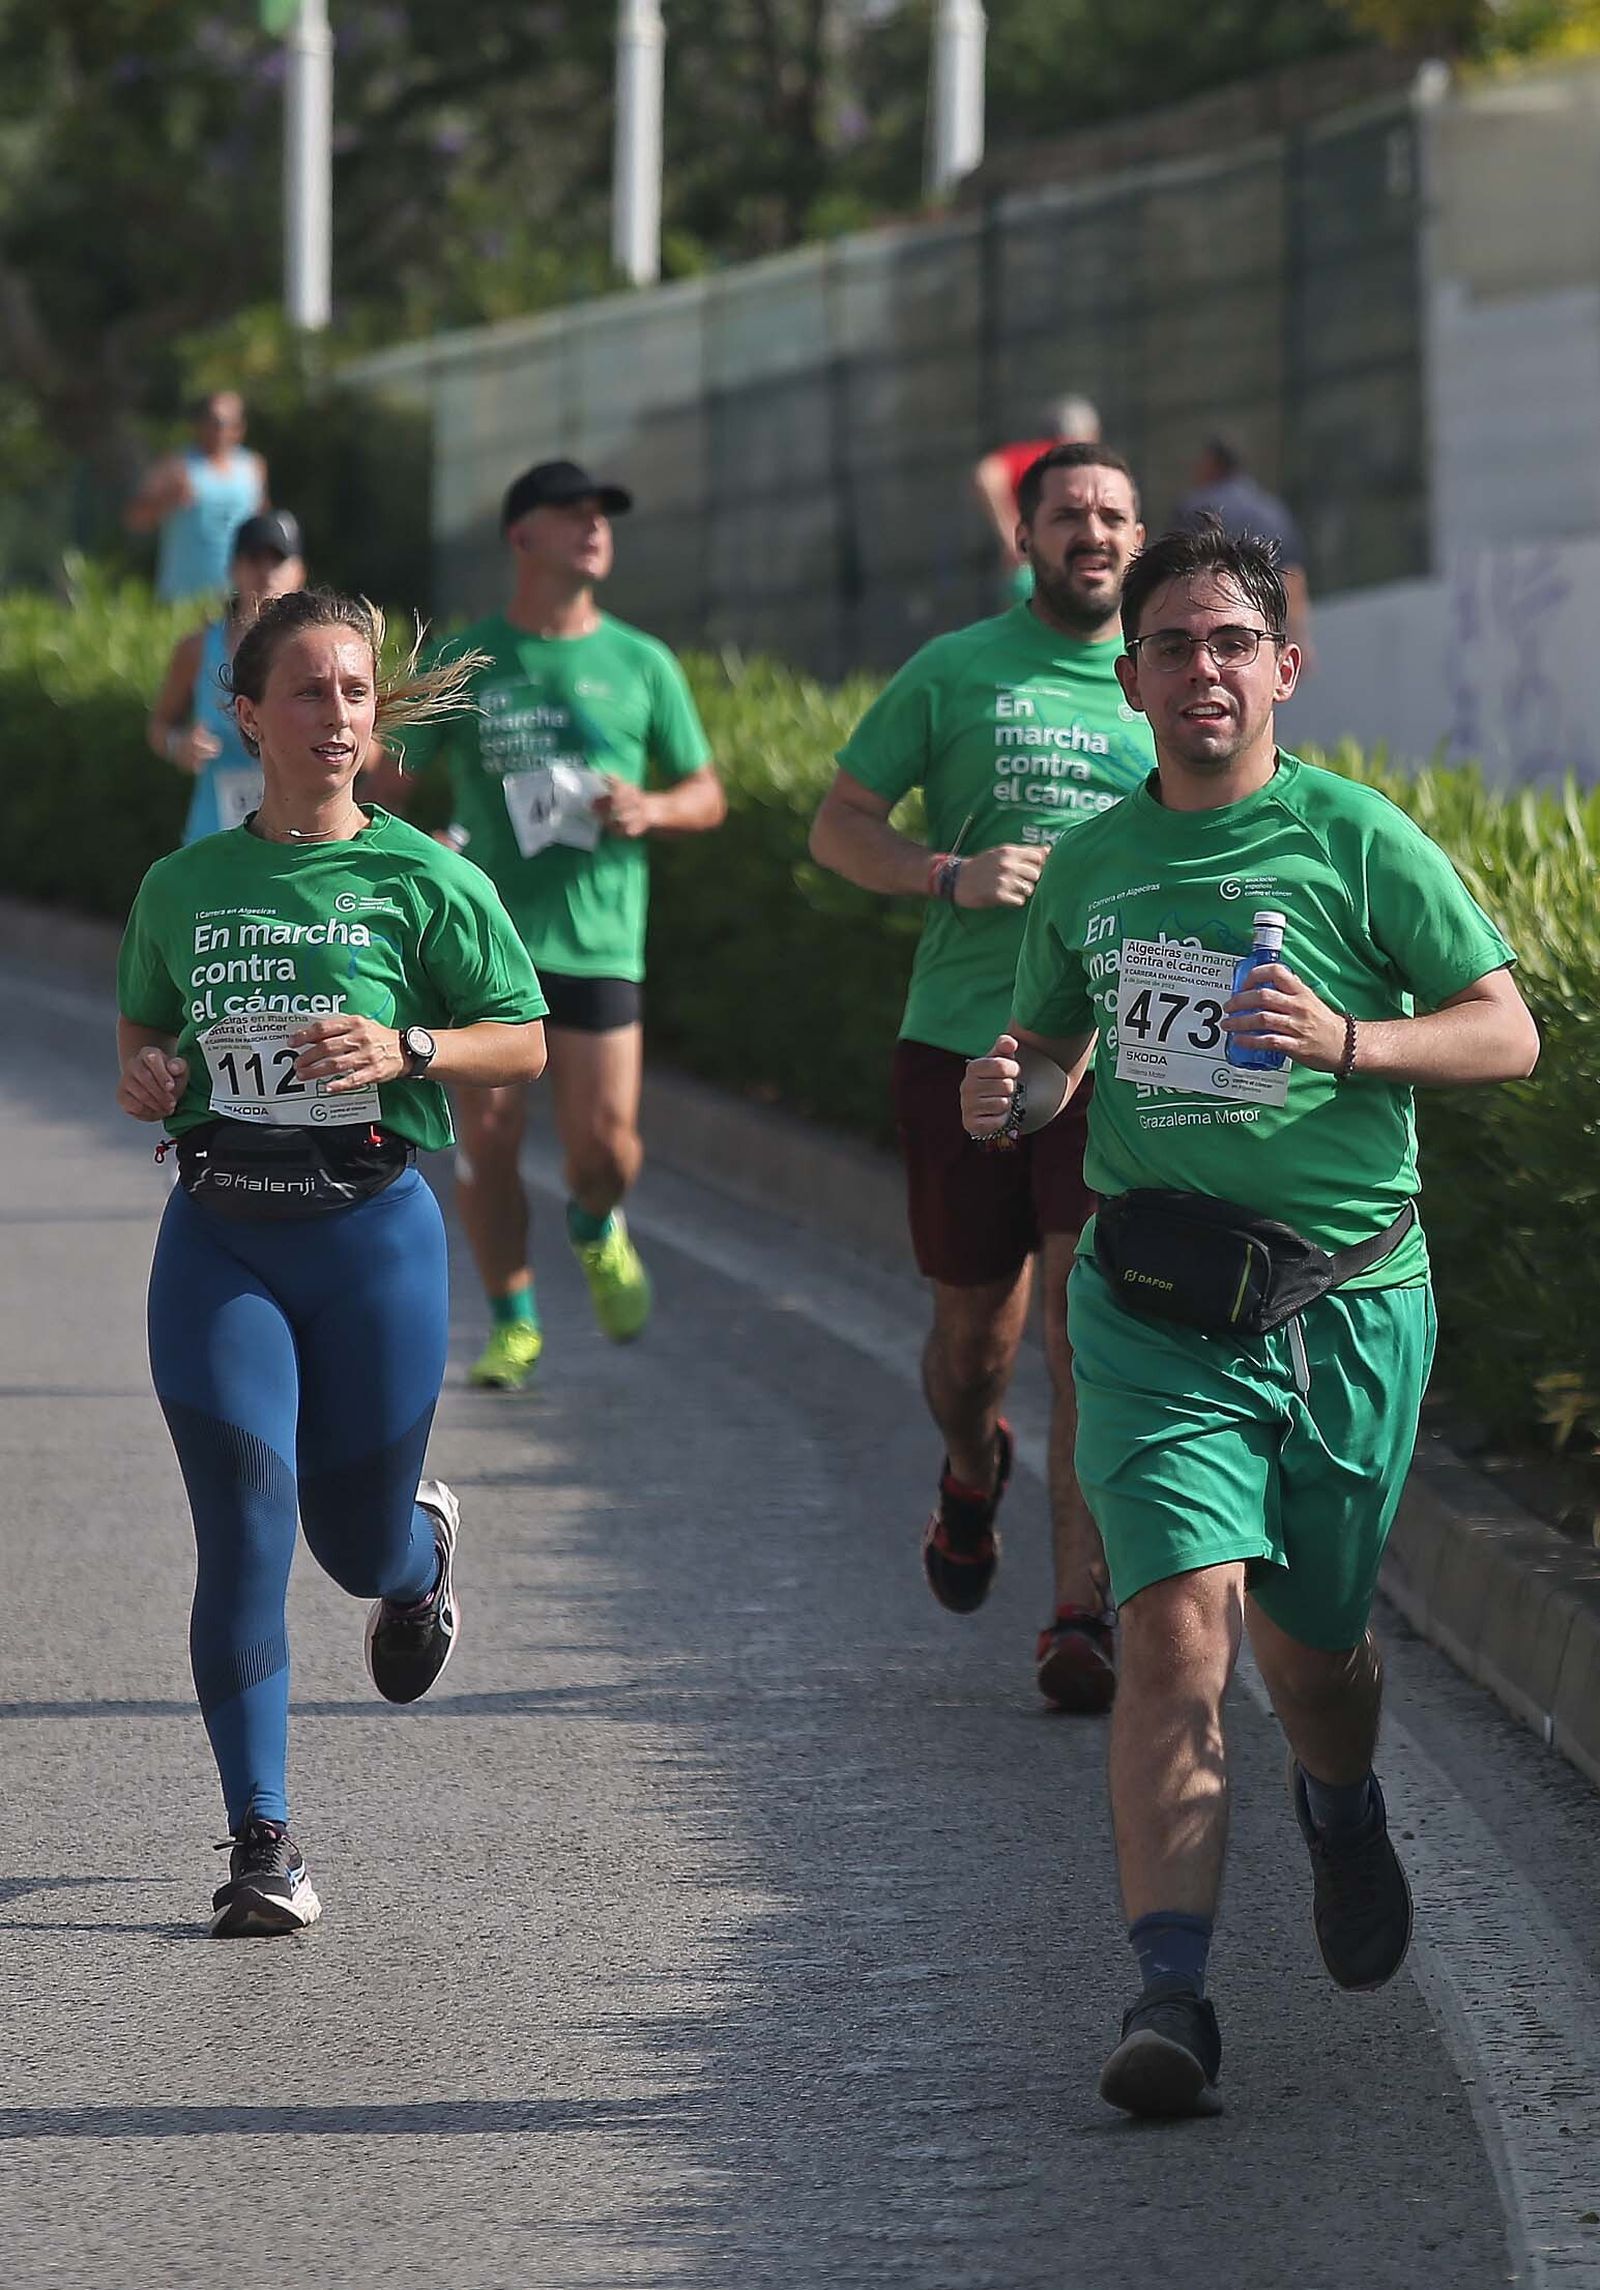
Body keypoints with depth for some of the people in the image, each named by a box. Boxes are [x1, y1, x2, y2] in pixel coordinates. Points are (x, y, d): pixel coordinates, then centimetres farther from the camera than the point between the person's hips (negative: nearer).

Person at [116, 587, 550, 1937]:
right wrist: (143, 1075, -2)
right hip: (220, 1237, 1)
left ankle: (424, 1543, 50)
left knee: (358, 1545, 10)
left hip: (371, 1228, -1)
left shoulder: (422, 881, -4)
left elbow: (525, 1042, 1)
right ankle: (262, 1844, -3)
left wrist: (404, 1050, -16)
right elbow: (144, 1024, 21)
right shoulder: (184, 888, 5)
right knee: (244, 1534, -9)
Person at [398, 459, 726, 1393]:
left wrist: (651, 809, -7)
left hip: (599, 938, 0)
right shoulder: (463, 662, 5)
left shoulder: (642, 665, 8)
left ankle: (597, 1230, 29)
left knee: (604, 1142, -7)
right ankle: (515, 1323, 14)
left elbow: (707, 796, 14)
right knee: (487, 1138, -3)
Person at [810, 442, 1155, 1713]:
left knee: (1094, 1316, -13)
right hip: (962, 1037, 1)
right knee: (973, 1322, 10)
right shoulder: (955, 673, 4)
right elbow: (840, 825, 7)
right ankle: (973, 1469, 46)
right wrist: (951, 875, -11)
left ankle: (1081, 1612, -12)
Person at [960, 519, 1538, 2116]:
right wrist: (1011, 1094, -1)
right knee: (1178, 1621, -17)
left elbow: (1505, 1031, -1)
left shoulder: (1356, 842, -3)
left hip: (1343, 1302, -1)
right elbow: (1052, 1042, 24)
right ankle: (1169, 1997, -20)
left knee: (1309, 1644, 12)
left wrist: (1347, 1041, -19)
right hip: (1151, 1307, 1)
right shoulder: (1090, 868, 8)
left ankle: (1339, 1805, 49)